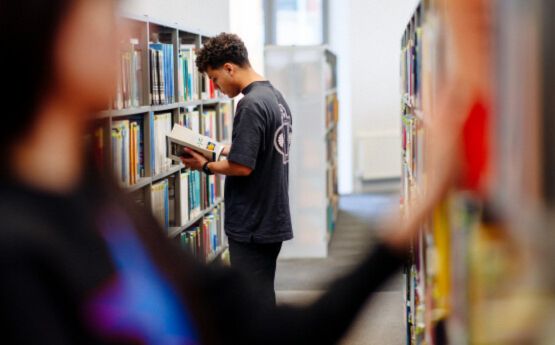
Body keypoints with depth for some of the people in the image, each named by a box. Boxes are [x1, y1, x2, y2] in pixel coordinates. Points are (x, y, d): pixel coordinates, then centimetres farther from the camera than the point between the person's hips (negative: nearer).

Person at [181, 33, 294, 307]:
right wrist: (226, 150, 10)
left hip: (251, 226, -9)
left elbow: (242, 167, -23)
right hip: (272, 220, 9)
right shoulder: (276, 97, 11)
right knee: (262, 297, 18)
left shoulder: (250, 105, -19)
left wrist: (206, 166, -8)